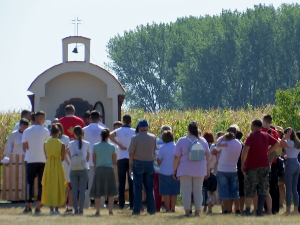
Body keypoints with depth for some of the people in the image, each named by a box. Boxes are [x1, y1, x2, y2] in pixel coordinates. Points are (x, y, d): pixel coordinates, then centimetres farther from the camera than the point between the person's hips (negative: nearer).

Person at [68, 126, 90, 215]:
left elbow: (71, 156, 10)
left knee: (74, 190, 4)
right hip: (83, 169, 0)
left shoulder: (71, 144, 1)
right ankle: (81, 210, -4)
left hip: (73, 169, 0)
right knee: (82, 190, 1)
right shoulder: (87, 144, 1)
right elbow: (88, 158, 8)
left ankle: (76, 210, -1)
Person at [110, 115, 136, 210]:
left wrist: (119, 144, -11)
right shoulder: (134, 131, 2)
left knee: (121, 182, 4)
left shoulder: (119, 131, 2)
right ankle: (132, 204, 1)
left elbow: (111, 136, -18)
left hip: (121, 159, 0)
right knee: (132, 182, 3)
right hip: (131, 158, 0)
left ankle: (121, 204, 0)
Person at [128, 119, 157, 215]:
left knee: (138, 188, 0)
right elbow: (154, 151, 4)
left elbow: (131, 153, -7)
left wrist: (130, 166, 2)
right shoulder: (153, 138, 2)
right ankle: (151, 209, 8)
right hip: (150, 164, 3)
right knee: (149, 188, 9)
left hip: (138, 164, -3)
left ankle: (137, 210, -1)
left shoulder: (135, 138, -9)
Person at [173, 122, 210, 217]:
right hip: (200, 170, 3)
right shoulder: (203, 141, 5)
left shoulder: (182, 141, -4)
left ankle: (187, 211, -5)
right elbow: (207, 157, 8)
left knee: (186, 190, 0)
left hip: (185, 170, -3)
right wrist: (207, 170, 14)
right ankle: (198, 211, 5)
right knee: (198, 190, 7)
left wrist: (174, 170, 3)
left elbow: (176, 157, -5)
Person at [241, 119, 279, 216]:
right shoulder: (266, 136, 6)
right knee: (262, 190, 6)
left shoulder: (251, 137, -10)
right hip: (265, 165, 4)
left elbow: (245, 150, -23)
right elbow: (277, 143, 18)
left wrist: (243, 164, -14)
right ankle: (260, 211, 2)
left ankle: (247, 209, -8)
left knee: (249, 190, 2)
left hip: (252, 167, -4)